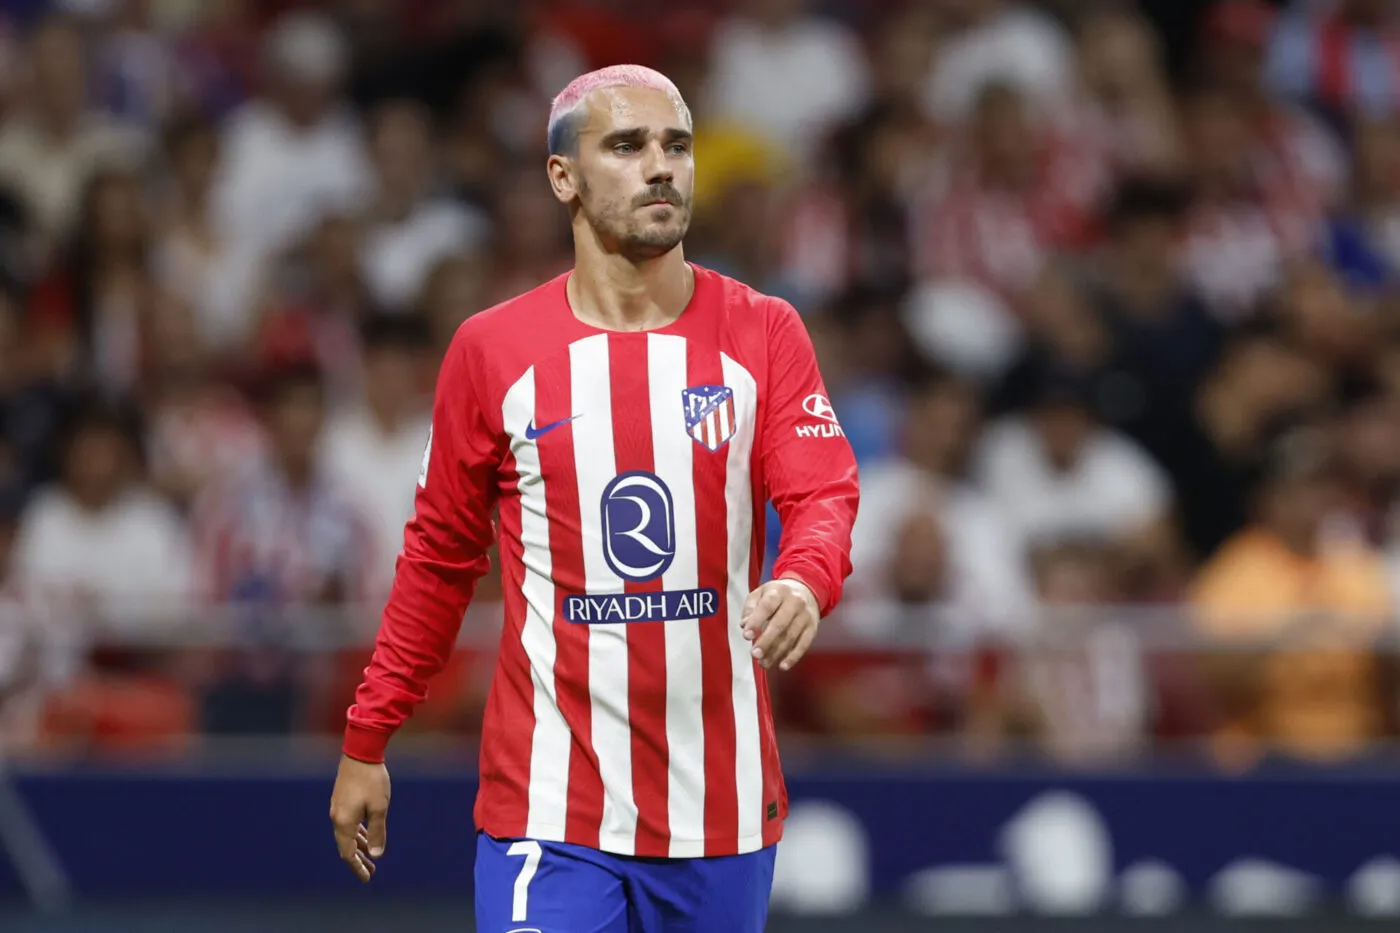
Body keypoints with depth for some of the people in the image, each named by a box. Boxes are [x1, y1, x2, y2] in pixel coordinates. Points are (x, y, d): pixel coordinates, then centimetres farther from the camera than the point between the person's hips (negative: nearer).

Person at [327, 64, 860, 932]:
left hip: (721, 815, 2)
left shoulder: (762, 335, 3)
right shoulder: (493, 350, 2)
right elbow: (440, 557, 10)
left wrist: (804, 581, -33)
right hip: (550, 816, -1)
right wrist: (366, 741, 8)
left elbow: (825, 495, -9)